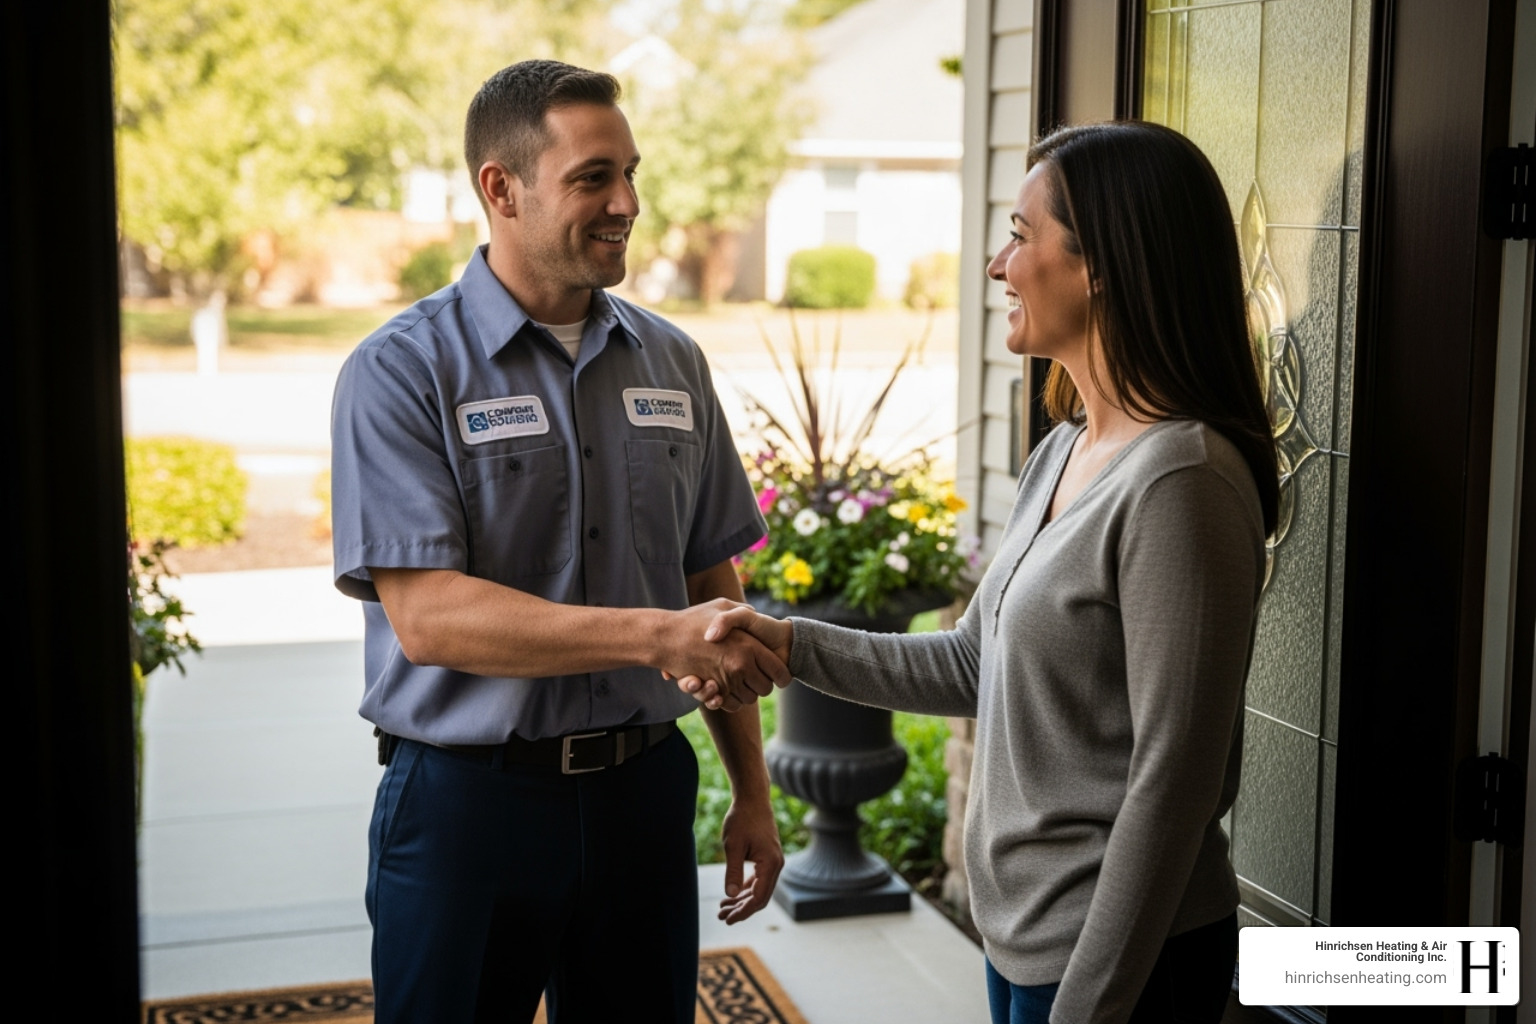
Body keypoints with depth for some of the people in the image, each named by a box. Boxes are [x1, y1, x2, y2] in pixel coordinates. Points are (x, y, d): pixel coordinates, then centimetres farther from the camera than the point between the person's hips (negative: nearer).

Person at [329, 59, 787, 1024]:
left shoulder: (672, 361, 6)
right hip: (467, 800, -4)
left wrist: (751, 792, 11)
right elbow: (426, 616, -19)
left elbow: (712, 591, 11)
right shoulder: (401, 373, -10)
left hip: (644, 789, 4)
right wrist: (657, 636, -26)